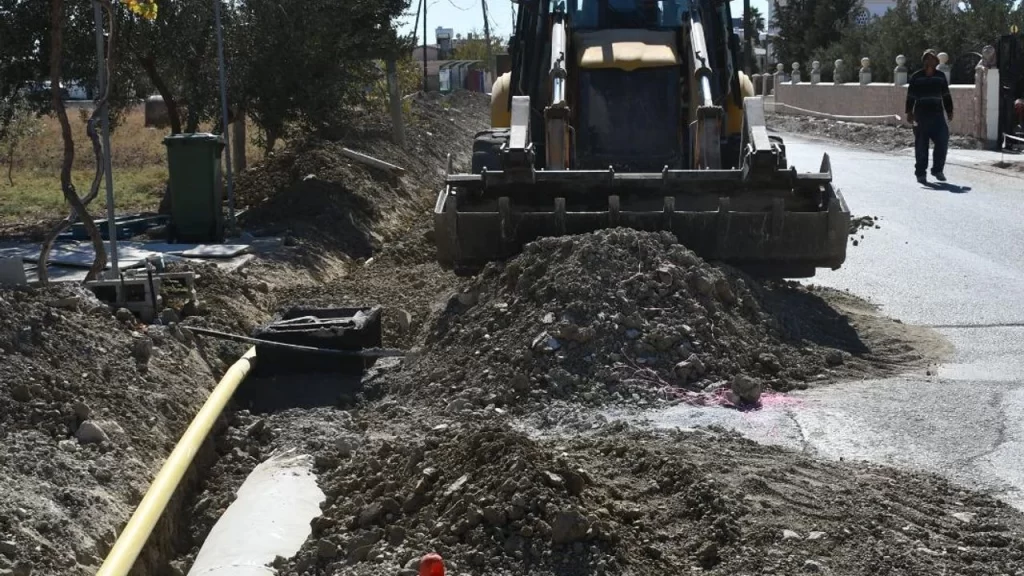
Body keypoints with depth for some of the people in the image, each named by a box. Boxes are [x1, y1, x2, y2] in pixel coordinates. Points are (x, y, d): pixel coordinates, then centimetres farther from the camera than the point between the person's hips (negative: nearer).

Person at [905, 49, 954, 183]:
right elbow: (910, 96, -1)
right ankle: (920, 173, 8)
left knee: (942, 141, -6)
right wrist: (909, 112, -7)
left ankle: (937, 169, 9)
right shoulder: (916, 77, 0)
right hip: (921, 115, -3)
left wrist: (949, 111, 13)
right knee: (921, 144, 0)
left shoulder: (940, 76, 9)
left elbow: (946, 95, 15)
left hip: (937, 114, 3)